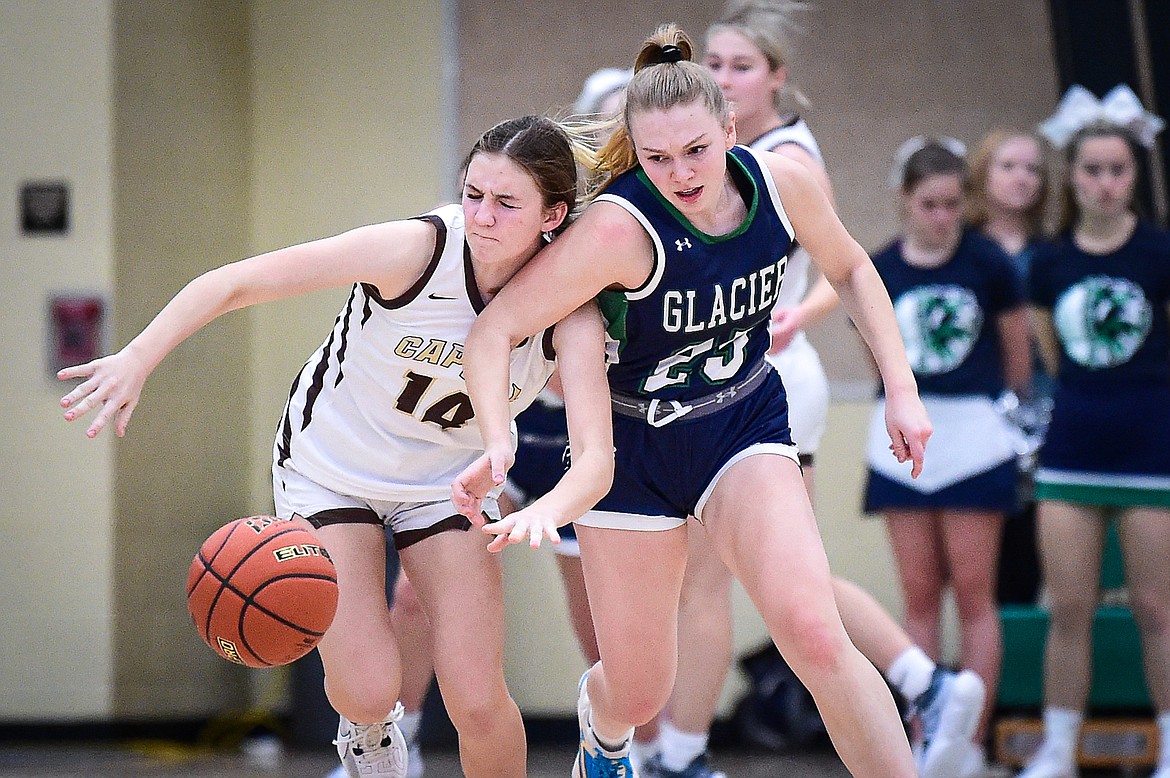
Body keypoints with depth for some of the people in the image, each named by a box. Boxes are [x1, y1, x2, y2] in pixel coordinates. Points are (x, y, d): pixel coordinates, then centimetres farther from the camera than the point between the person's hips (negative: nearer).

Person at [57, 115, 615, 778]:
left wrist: (542, 516, -57)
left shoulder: (569, 308, -24)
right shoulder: (419, 249, -30)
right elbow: (235, 282, -28)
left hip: (448, 478, 2)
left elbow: (595, 459, -35)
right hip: (330, 467, -2)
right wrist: (138, 359, -40)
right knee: (367, 691, -12)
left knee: (477, 702, -11)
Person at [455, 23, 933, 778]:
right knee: (640, 695, 8)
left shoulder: (784, 184, -16)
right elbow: (493, 332, -30)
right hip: (631, 443, -2)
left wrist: (902, 389, -1)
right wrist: (499, 446, -46)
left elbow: (850, 268, 6)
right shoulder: (620, 227, -29)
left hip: (744, 424, 2)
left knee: (814, 633, -24)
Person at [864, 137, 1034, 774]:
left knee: (973, 593, -2)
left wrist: (1008, 413, 16)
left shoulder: (988, 263, -5)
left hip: (975, 438, -2)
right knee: (919, 595, 4)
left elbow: (1018, 357, 6)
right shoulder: (876, 273, 2)